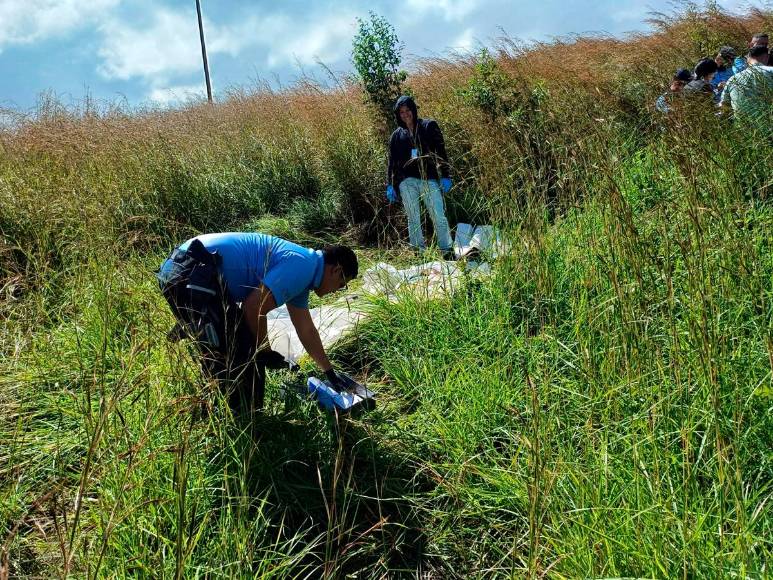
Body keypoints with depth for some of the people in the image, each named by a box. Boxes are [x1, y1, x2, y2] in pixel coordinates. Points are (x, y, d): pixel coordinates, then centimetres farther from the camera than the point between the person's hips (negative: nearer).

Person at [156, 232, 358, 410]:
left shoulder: (301, 276, 21)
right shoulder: (302, 265, -10)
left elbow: (306, 329, 31)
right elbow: (254, 308, -16)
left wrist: (330, 372, 39)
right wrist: (265, 352, 0)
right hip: (192, 275, -11)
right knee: (245, 356, -2)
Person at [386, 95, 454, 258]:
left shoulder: (429, 126, 8)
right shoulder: (397, 135, 15)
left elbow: (441, 152, 4)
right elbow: (392, 161, 17)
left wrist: (445, 175, -4)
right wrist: (390, 185, 9)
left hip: (429, 179, -2)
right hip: (407, 181, 2)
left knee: (439, 217, -7)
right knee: (413, 219, 1)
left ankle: (447, 251, -5)